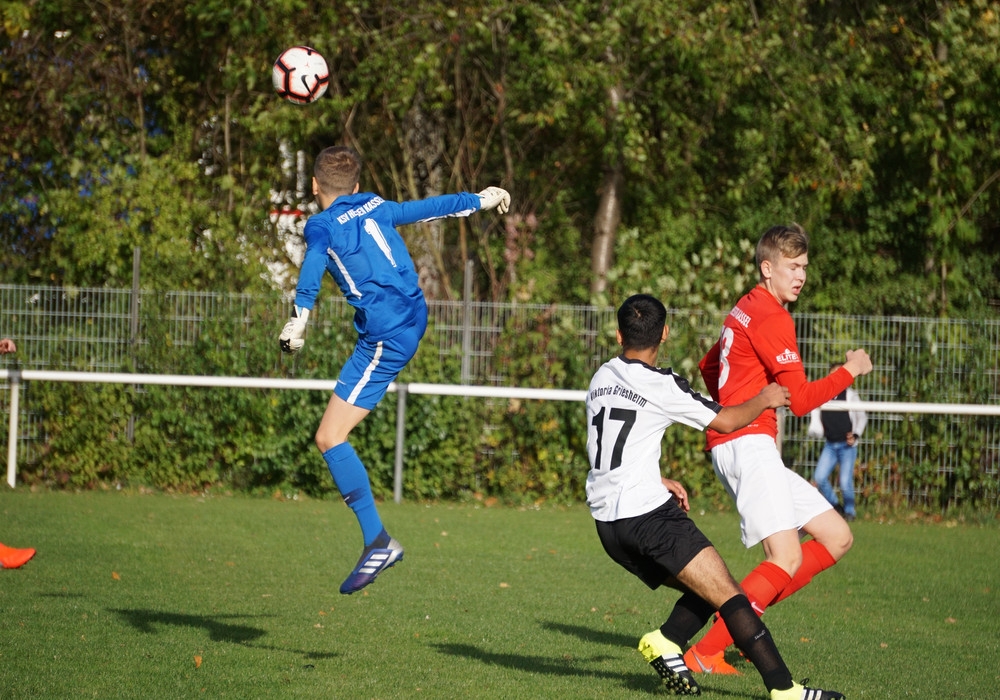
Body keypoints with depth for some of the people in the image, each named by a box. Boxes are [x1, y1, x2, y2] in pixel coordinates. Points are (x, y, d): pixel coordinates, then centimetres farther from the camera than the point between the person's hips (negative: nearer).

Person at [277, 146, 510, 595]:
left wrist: (299, 318, -40)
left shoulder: (322, 225, -12)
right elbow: (431, 207, 19)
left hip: (385, 338, -8)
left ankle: (378, 542, -16)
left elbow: (313, 262, -30)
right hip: (414, 315, 8)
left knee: (329, 438, -9)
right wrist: (480, 200, 35)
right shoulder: (377, 207, 7)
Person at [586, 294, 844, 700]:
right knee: (729, 596, -11)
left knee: (706, 591, 14)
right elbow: (724, 421, 0)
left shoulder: (602, 377, 14)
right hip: (647, 514, -8)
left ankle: (665, 642, -8)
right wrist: (764, 399, 17)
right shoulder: (660, 385, -9)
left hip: (608, 524, 8)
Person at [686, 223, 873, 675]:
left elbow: (708, 367, 34)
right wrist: (850, 370, -3)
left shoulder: (746, 310, 19)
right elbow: (800, 399, -15)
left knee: (837, 538, 8)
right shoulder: (772, 317, -12)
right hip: (748, 445, -10)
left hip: (738, 446, 10)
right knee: (787, 559, -20)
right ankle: (704, 654, -20)